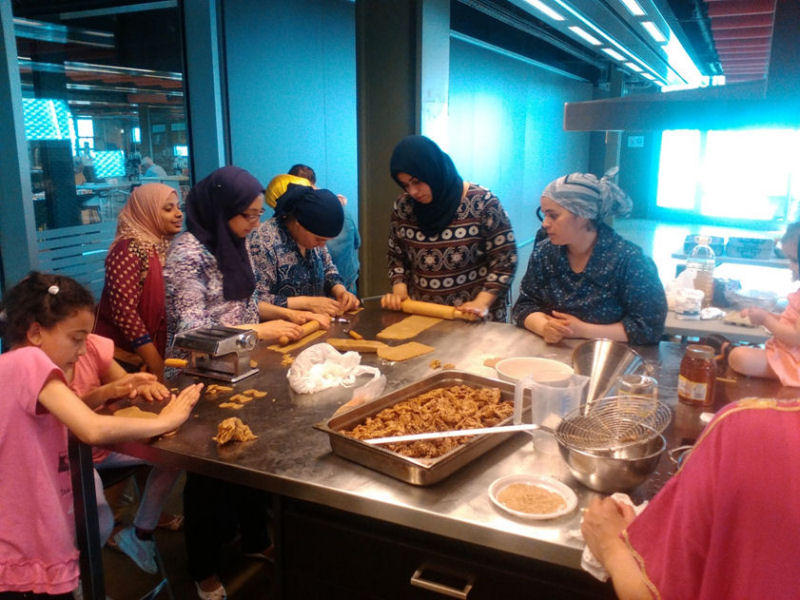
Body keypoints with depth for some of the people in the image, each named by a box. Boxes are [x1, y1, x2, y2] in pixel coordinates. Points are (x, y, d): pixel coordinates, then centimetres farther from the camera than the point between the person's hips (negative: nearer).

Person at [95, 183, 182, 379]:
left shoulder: (169, 247, 4)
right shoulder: (128, 250, -15)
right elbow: (124, 313, -21)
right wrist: (158, 368, -21)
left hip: (160, 348, 6)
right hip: (122, 354, -6)